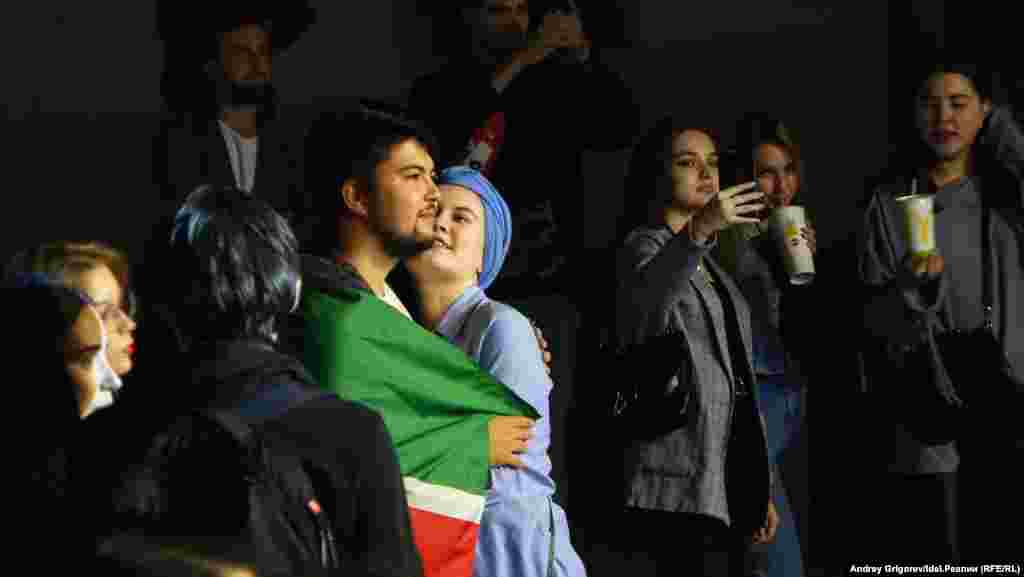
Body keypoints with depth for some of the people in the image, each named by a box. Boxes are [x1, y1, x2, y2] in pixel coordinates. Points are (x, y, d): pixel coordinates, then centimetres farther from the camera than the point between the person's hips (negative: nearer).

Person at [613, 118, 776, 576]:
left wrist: (761, 488, 19)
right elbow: (638, 318, -29)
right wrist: (696, 232, -43)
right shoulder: (646, 246, -3)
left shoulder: (707, 263, 22)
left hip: (728, 476, 8)